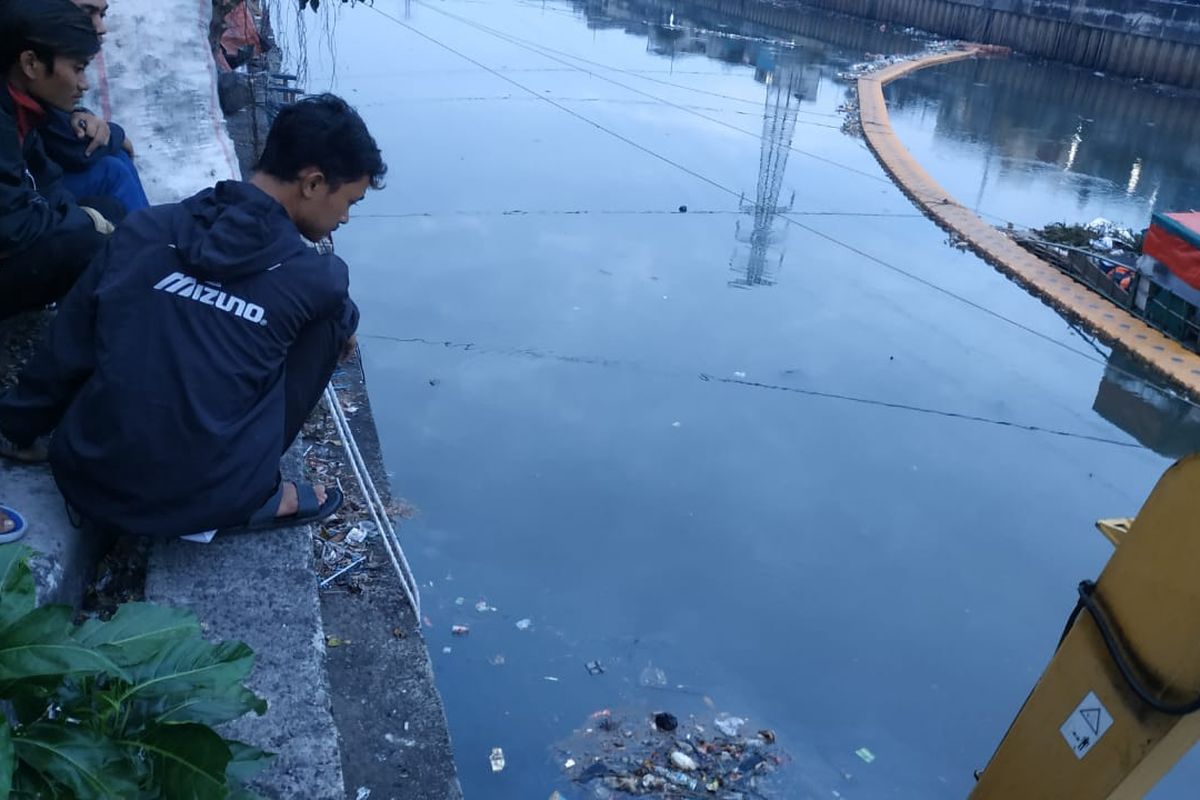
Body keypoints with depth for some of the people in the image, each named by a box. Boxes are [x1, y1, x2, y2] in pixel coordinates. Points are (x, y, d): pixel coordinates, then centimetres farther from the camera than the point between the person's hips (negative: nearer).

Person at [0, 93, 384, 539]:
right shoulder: (318, 278, -8)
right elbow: (343, 328, 17)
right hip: (207, 501, -4)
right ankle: (253, 497, 7)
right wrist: (341, 336, 41)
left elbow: (65, 350, 7)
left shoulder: (144, 231, -2)